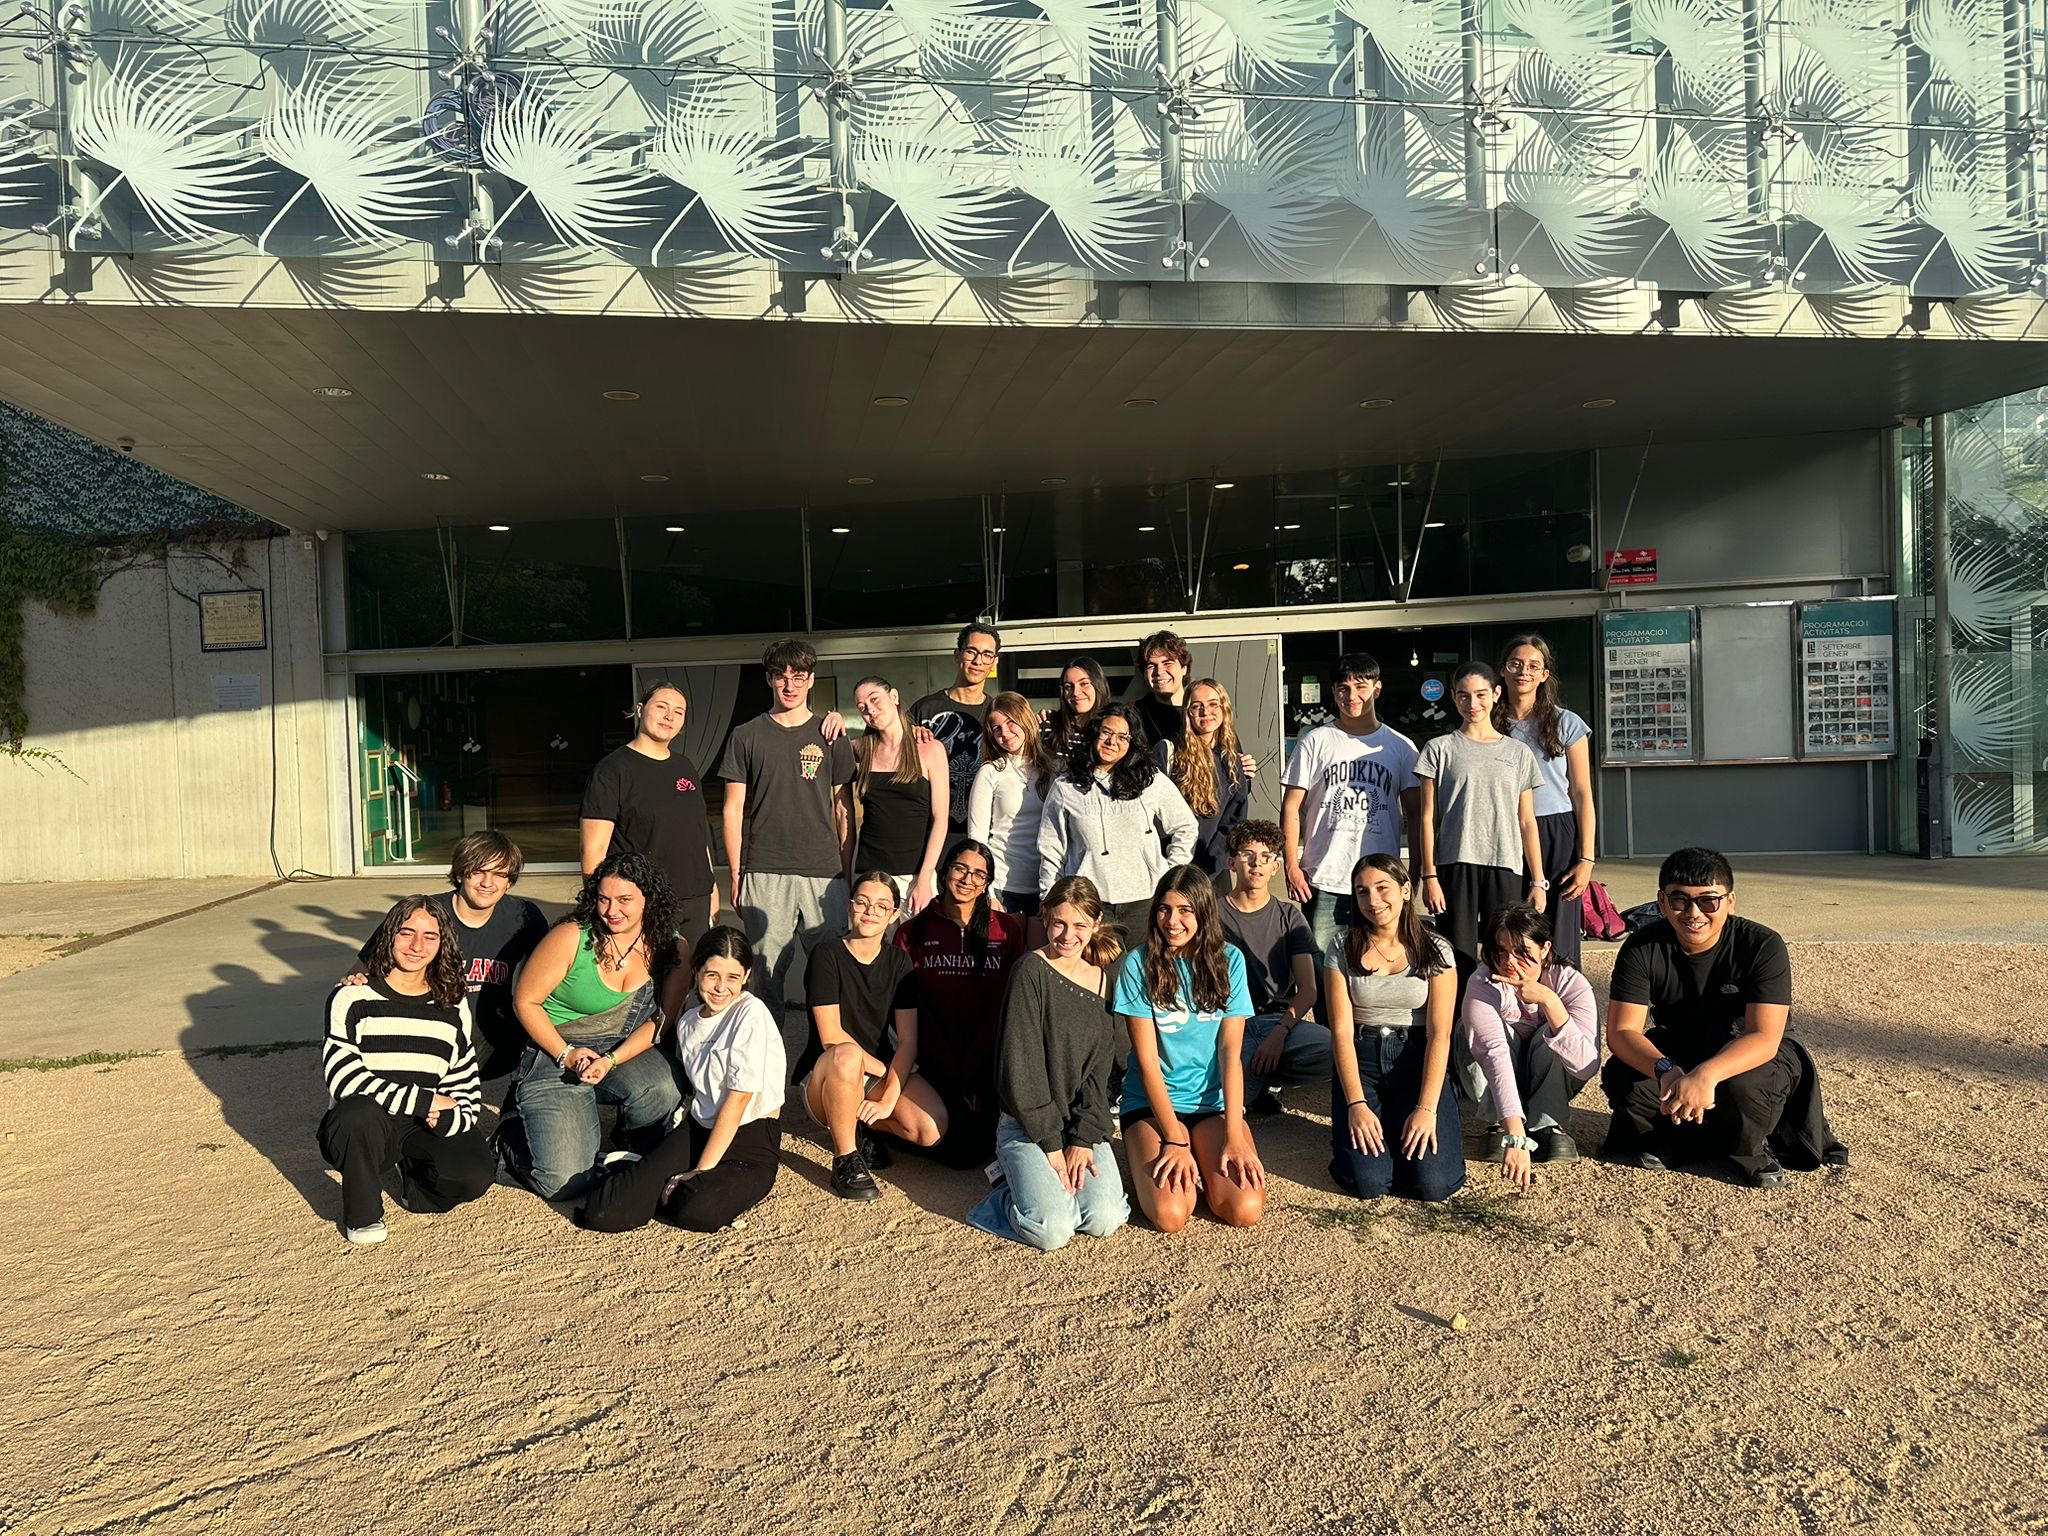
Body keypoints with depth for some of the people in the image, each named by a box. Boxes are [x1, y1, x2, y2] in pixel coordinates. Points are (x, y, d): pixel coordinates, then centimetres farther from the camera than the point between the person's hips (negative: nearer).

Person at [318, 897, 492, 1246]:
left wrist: (447, 1118, -13)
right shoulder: (353, 998, -5)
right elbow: (344, 1080, -17)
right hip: (359, 1129, -3)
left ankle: (407, 1175, 11)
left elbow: (467, 1084, 10)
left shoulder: (453, 1005, 8)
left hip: (426, 1129, 3)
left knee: (476, 1175, -25)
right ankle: (361, 1215, -11)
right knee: (361, 1111, -38)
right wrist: (424, 1101, -18)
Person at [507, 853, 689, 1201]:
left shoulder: (670, 948, -6)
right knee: (564, 1183, -16)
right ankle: (517, 1135, 20)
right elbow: (525, 1001, -7)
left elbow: (662, 1020, -4)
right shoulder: (572, 937, -14)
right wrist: (567, 1055, -15)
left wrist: (611, 1060, -19)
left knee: (663, 1091, -34)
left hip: (629, 1052, 2)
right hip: (558, 1055, -2)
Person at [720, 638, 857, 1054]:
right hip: (764, 874, 0)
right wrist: (735, 875, 3)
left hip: (823, 873, 1)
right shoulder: (747, 736, 8)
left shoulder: (831, 737, 9)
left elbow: (844, 809, 11)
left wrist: (847, 871, 6)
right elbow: (732, 810, 8)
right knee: (768, 969, 2)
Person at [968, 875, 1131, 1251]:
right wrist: (1051, 1145, -14)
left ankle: (1033, 1180, 12)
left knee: (1104, 1220, -16)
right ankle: (1017, 1178, 8)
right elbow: (1021, 1065, -14)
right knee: (1052, 1231, -22)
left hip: (1083, 1124, 5)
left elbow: (1100, 1069, 3)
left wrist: (1083, 1139, -8)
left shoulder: (1101, 979, 6)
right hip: (1027, 1124, -5)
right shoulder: (1031, 971, -11)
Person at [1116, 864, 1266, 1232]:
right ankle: (1149, 1163, 8)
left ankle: (1201, 1161, 10)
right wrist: (1174, 1140, -17)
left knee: (1245, 1210, -21)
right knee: (1170, 1214, -25)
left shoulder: (1229, 960, 0)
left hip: (1214, 1102, 2)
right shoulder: (1139, 964, -7)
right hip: (1152, 1103, -2)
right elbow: (1147, 1059, -10)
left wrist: (1234, 1136, -15)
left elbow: (1231, 1051, -5)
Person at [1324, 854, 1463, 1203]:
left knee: (1433, 1183, -17)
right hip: (1360, 1060, 0)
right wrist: (1356, 1104, -16)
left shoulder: (1435, 950, -3)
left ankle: (1402, 1129, 14)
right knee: (1367, 1182, -19)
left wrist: (1427, 1108, -18)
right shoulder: (1342, 948, -2)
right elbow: (1341, 1031, -6)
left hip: (1418, 1060, 0)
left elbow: (1439, 1034, -8)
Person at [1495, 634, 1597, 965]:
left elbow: (1582, 795, 2)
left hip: (1556, 836, -2)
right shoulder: (1492, 726, 8)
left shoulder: (1566, 723, 3)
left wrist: (1586, 859, -5)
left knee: (1557, 947, -1)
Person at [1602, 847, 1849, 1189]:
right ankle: (1672, 1138, 4)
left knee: (1743, 1085, -37)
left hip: (1751, 1056, -2)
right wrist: (1666, 1071, -46)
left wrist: (1706, 1075, -52)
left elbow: (1764, 1038, -33)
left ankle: (1752, 1149, -1)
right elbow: (1621, 1030, -25)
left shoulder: (1763, 946, -24)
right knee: (1623, 1079, -29)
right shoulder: (1642, 948, -19)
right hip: (1674, 1053, 2)